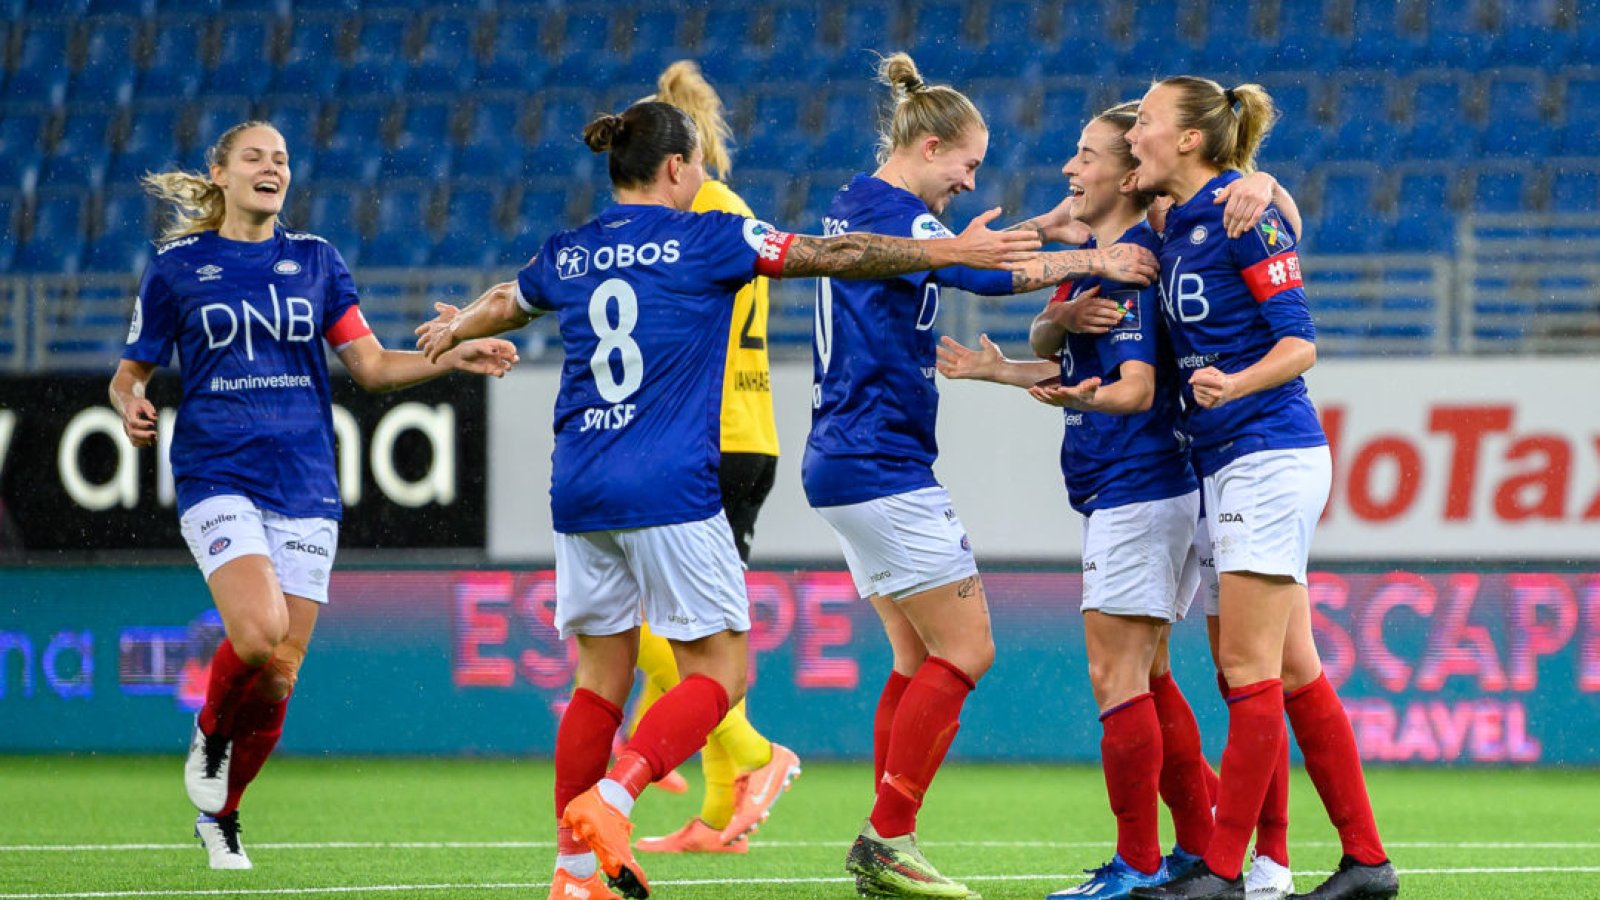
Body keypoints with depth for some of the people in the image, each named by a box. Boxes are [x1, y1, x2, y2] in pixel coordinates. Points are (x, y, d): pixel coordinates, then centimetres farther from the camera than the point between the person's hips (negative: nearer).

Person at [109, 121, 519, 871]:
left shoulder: (314, 260, 10)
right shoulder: (177, 267, 4)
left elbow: (372, 365, 10)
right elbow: (129, 373, 11)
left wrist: (455, 357, -5)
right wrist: (131, 407, -12)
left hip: (304, 485, 3)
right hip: (217, 476, -3)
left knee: (280, 673, 0)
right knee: (258, 631, -27)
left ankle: (221, 815, 22)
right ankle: (211, 732, 5)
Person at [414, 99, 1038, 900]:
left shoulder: (569, 254, 12)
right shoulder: (706, 239, -2)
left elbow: (506, 302, 34)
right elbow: (833, 256, -2)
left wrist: (455, 329, 57)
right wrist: (952, 251, 5)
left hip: (579, 494, 6)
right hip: (670, 492, -6)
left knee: (601, 678, 13)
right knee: (719, 672, 0)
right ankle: (609, 799, -21)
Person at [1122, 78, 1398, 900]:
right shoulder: (1175, 229, 15)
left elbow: (1299, 340, -14)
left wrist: (1234, 384, -30)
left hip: (1269, 455, -9)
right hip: (1226, 463, 9)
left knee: (1248, 667, -8)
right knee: (1292, 672, 9)